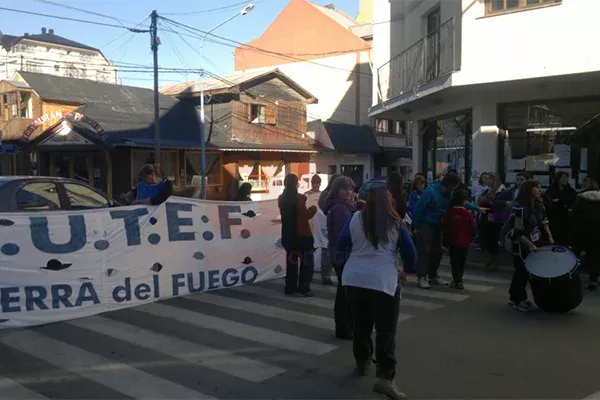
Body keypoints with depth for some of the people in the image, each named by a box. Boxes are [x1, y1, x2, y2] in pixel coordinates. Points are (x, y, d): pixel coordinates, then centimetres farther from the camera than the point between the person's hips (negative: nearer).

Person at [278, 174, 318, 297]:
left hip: (288, 234, 6)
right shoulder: (299, 198, -16)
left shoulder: (282, 199, 3)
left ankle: (290, 287, 17)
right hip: (302, 234, -6)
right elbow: (306, 216, -12)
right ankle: (303, 288, 1)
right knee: (306, 262, 5)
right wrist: (313, 208, 5)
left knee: (291, 260, 16)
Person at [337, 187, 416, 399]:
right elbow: (410, 252, 3)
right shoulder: (396, 223, 0)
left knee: (360, 324, 19)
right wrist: (406, 270, 22)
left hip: (355, 279, 3)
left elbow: (341, 245, 8)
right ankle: (385, 377, -9)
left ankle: (362, 363, 35)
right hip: (384, 281, -3)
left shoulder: (355, 218, 3)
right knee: (386, 330, -1)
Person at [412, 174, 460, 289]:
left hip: (437, 225, 8)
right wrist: (416, 226, -14)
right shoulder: (431, 192, -21)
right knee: (424, 251, -9)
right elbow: (418, 208, -18)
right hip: (425, 224, -7)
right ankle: (421, 277, -5)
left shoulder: (448, 194, 1)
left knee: (437, 251, 10)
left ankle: (433, 276, 22)